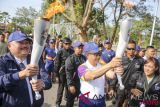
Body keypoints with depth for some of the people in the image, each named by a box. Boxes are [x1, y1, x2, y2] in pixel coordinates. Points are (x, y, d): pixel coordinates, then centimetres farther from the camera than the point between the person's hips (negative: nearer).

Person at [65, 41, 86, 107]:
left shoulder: (84, 58, 5)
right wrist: (71, 85, -20)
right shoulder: (70, 59, -11)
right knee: (70, 101, 12)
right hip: (74, 83, -4)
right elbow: (68, 73, -15)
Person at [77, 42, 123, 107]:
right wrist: (110, 65, -48)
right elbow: (92, 75, -36)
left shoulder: (102, 66, 1)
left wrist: (117, 72, -42)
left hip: (101, 102, 4)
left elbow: (111, 75, -18)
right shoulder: (82, 68, -15)